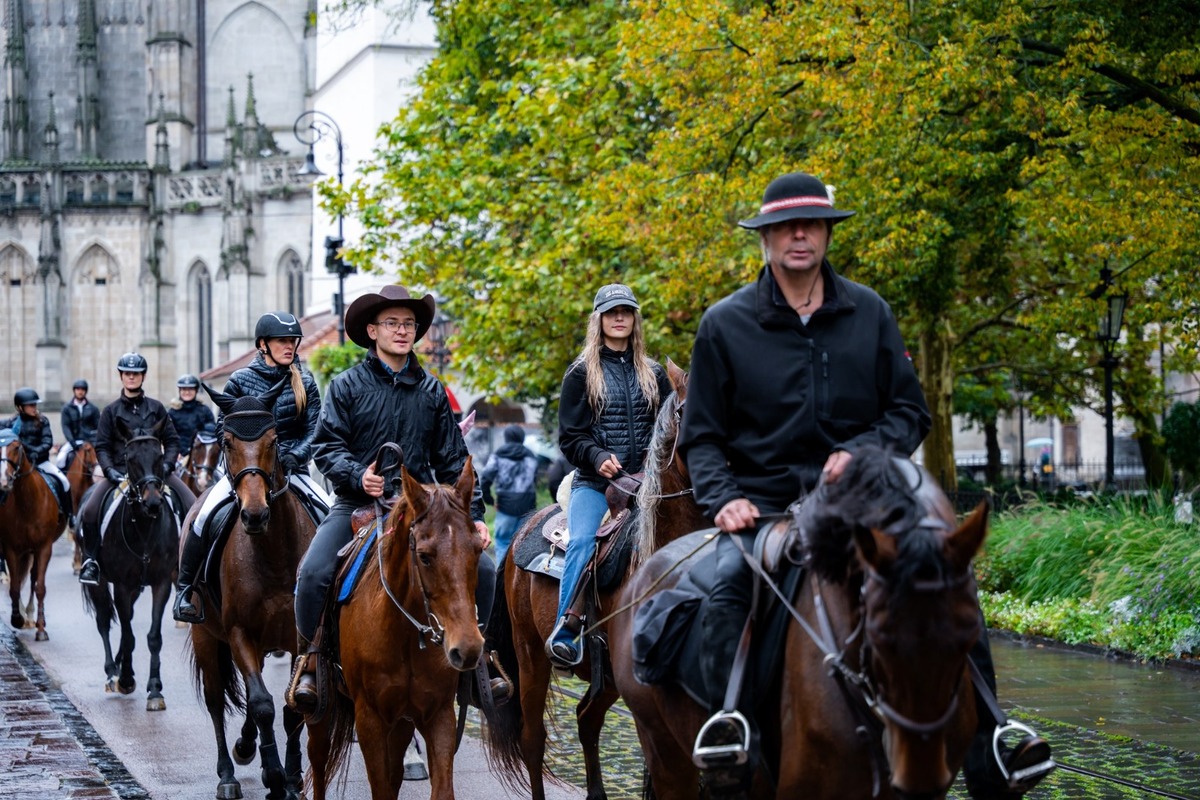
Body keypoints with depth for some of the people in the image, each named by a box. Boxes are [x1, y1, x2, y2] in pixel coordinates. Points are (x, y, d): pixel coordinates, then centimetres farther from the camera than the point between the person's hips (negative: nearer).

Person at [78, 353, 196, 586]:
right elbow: (102, 446, 5)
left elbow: (172, 441, 9)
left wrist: (167, 464, -8)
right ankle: (90, 560, -4)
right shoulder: (111, 411, 8)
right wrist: (109, 470, -12)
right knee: (89, 511, -22)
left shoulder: (156, 408, 10)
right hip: (120, 470, -1)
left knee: (192, 506, -18)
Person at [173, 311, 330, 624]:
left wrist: (294, 457, -16)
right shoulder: (241, 380, 1)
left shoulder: (305, 382, 5)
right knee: (203, 518, -23)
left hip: (291, 469, 2)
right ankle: (186, 588, -7)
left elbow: (314, 431, 1)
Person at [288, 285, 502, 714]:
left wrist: (473, 513, 5)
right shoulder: (348, 385, 2)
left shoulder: (431, 390, 11)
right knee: (313, 572, -25)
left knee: (482, 568, -10)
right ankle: (309, 663, -4)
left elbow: (452, 459, 13)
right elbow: (326, 446, -2)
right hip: (357, 504, -3)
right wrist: (358, 476, -21)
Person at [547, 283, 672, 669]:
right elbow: (570, 436, 4)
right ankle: (565, 631, -27)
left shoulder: (654, 374, 18)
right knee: (582, 541, -27)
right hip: (594, 482, -3)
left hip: (644, 481, 3)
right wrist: (598, 457, -15)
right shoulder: (581, 372, 9)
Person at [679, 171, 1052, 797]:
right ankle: (727, 717, -35)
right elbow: (701, 437, 7)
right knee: (731, 580, -34)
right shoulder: (726, 324, 3)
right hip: (762, 499, -1)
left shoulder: (869, 313, 8)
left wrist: (860, 452, -10)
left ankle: (984, 743, -15)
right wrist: (723, 498, -12)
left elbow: (910, 413, 11)